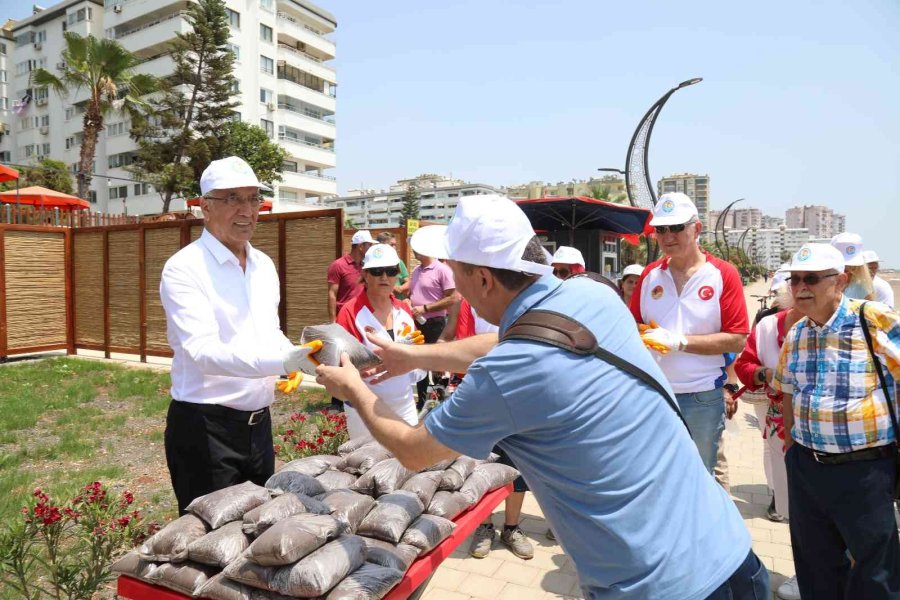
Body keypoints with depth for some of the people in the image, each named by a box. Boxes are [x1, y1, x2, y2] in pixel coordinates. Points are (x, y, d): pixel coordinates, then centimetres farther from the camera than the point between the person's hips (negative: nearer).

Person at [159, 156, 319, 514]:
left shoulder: (264, 266, 9)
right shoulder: (184, 268, -14)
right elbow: (202, 351, -26)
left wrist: (296, 357, -4)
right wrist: (283, 361, -38)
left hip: (258, 423, 7)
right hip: (205, 428, -6)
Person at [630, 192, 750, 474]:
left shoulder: (723, 274, -6)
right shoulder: (649, 275, 4)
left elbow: (737, 340, -11)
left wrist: (679, 341, -18)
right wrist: (643, 336, -14)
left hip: (703, 398, -3)